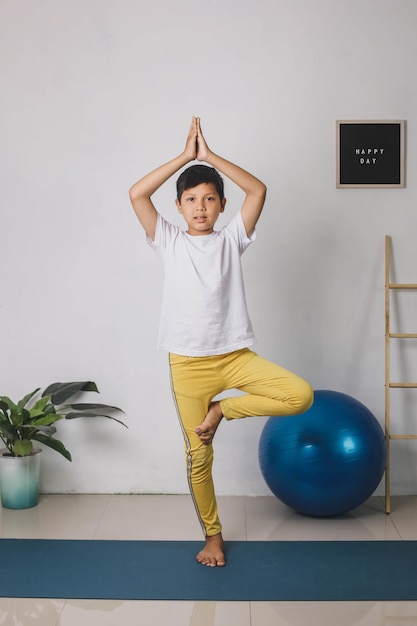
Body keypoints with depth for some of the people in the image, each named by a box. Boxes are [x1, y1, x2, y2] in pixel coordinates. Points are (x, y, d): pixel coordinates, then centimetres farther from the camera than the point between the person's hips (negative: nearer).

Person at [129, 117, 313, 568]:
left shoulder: (231, 240, 5)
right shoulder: (168, 242, 4)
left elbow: (259, 190, -7)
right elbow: (137, 194, -9)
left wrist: (211, 156, -7)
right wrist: (185, 155, -8)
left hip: (236, 355, 1)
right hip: (188, 362, 0)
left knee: (300, 395, -21)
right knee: (198, 457, 5)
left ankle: (222, 410, -1)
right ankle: (213, 535, 26)